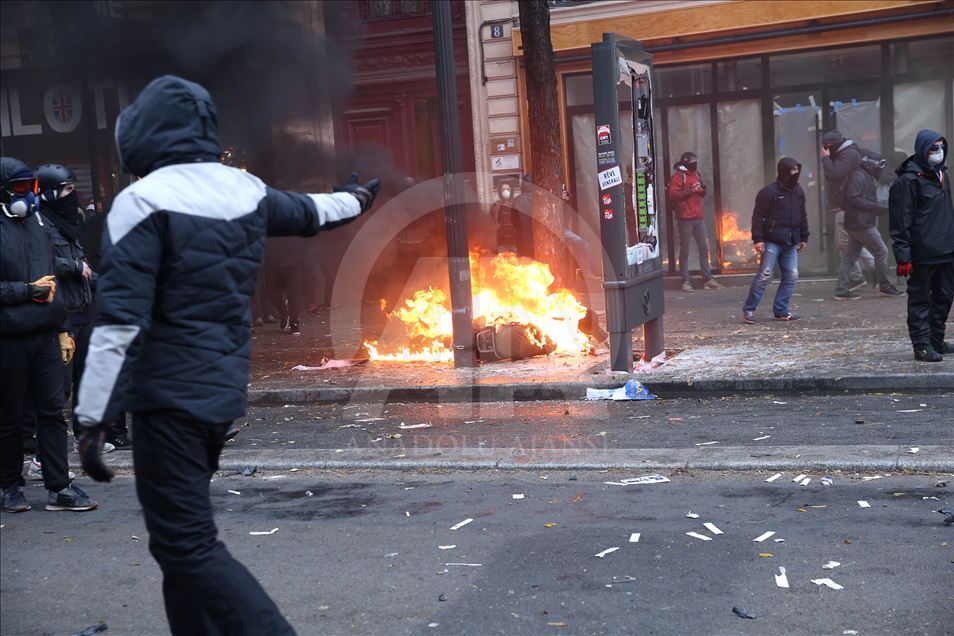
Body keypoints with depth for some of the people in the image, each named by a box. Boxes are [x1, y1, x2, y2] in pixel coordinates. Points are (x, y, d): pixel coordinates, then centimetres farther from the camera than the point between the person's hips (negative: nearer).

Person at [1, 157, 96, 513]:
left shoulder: (38, 224, 14)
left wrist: (62, 329, 17)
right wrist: (29, 290, -13)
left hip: (46, 336, 5)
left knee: (52, 411, 4)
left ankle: (59, 487, 7)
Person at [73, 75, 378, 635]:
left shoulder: (143, 201, -13)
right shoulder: (246, 190, 7)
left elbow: (121, 321, -19)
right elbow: (309, 213, 29)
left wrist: (93, 418, -17)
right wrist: (355, 199, 50)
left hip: (171, 394, -7)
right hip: (225, 387, 7)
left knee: (186, 546, -4)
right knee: (185, 527, 19)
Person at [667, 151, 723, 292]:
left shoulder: (696, 174, 18)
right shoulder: (678, 176, -5)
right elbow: (673, 195, -17)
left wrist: (703, 189, 5)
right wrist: (690, 190, -22)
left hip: (698, 217, 7)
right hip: (685, 218, -7)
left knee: (704, 248, 8)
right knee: (685, 250, -3)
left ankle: (707, 278, 15)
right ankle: (685, 281, 1)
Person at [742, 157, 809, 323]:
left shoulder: (798, 191, 13)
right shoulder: (769, 191, -8)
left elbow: (803, 216, 22)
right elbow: (758, 216, -10)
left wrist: (804, 237, 20)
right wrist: (757, 239, -16)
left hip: (790, 243, 7)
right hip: (772, 242, -7)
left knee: (791, 276, 2)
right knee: (764, 275, -9)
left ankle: (781, 310, 10)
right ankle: (749, 310, -2)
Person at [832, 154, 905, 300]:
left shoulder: (867, 177, 21)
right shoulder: (858, 176, -12)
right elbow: (853, 198, -22)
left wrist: (881, 205, 9)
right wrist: (877, 206, -21)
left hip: (855, 224, 10)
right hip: (861, 223, -10)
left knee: (850, 256, 7)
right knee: (881, 251, -4)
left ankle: (841, 290, 7)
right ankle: (885, 286, 4)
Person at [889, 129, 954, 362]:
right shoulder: (908, 181, -12)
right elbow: (901, 222, -16)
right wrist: (903, 256, -20)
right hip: (922, 254, -8)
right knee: (920, 300, -1)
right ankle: (922, 345, 4)